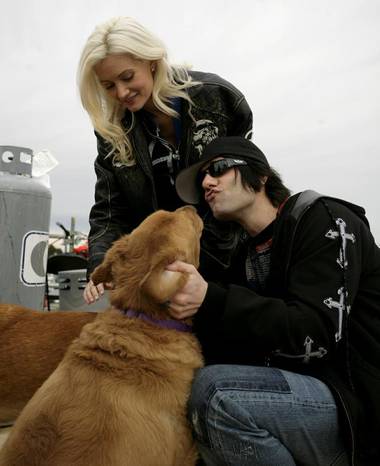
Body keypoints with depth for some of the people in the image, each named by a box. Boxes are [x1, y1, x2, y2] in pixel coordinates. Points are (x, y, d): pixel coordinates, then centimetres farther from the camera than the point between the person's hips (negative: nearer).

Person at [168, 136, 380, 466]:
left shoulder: (324, 221, -11)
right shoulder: (247, 252, 11)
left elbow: (314, 337, -23)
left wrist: (210, 301, -31)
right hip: (304, 388, 7)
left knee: (215, 391, -25)